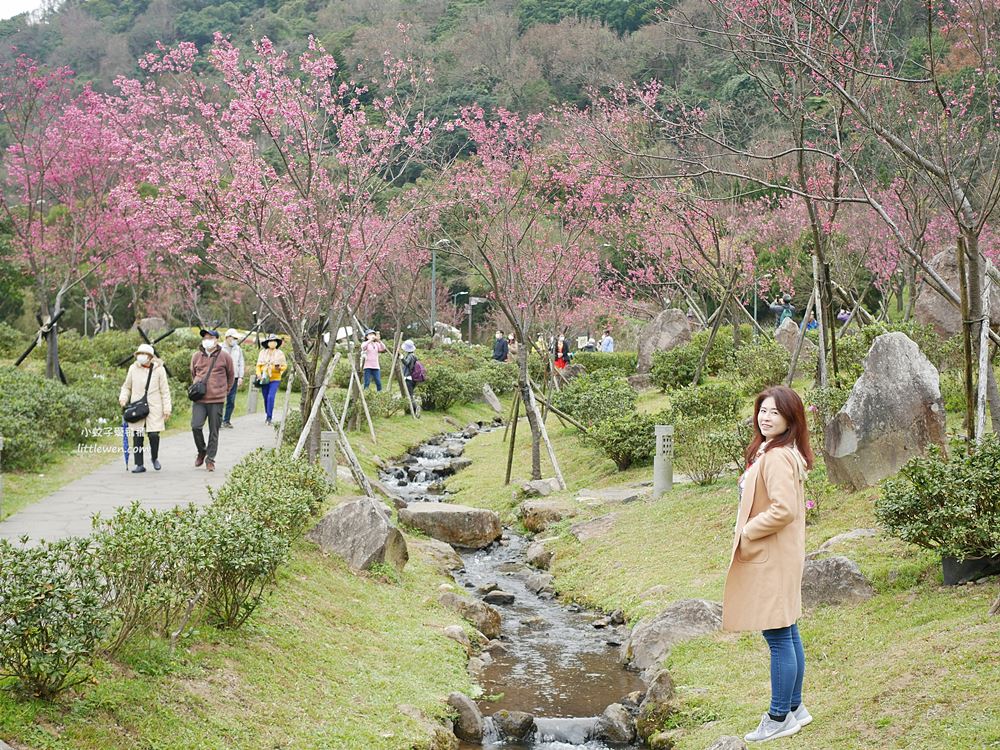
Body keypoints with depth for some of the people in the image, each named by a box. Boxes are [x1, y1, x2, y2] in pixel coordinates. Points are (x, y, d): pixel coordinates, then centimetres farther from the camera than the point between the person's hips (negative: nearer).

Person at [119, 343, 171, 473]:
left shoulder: (159, 369, 0)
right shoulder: (133, 368, 4)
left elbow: (165, 391, 4)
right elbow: (126, 387, 17)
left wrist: (167, 408, 1)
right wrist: (123, 398, -1)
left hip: (154, 408, -2)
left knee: (153, 434, -8)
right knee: (137, 436, -1)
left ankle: (155, 458, 20)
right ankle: (139, 464, 8)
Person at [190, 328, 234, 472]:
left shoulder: (224, 357, 1)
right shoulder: (196, 356, 7)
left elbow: (230, 375, 14)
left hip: (217, 400, -2)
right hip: (199, 399, 2)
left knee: (214, 431, 3)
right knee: (196, 426, -10)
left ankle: (210, 459, 12)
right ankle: (201, 451, 15)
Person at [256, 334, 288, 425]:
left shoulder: (280, 353, 2)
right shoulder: (263, 353, 6)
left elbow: (285, 366, 4)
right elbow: (258, 365, 9)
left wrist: (279, 368, -17)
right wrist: (259, 374, -7)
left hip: (275, 379, -3)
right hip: (264, 379, 3)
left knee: (271, 397, -16)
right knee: (266, 398, 8)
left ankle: (269, 417, -14)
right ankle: (267, 415, 25)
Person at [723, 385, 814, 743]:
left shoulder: (776, 457, -19)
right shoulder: (771, 451, 14)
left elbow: (783, 510, -28)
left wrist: (746, 533, -15)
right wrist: (749, 532, 13)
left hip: (771, 561, -11)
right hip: (772, 557, 11)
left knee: (778, 637, -2)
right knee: (787, 635, 17)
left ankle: (780, 717, 6)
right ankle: (794, 708, 27)